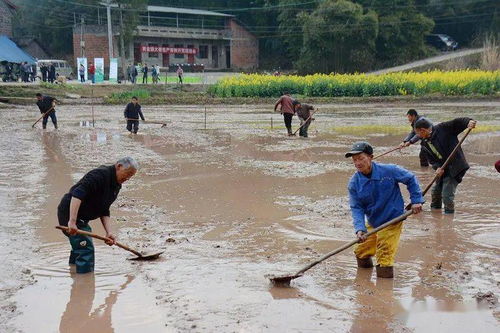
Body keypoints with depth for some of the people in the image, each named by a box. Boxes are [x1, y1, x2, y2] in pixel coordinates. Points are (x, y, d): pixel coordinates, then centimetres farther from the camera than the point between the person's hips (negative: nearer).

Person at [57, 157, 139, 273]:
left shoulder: (116, 186, 8)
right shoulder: (100, 175, -22)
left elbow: (104, 211, 8)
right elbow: (77, 194, -33)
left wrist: (109, 232, -6)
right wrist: (72, 221, -39)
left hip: (81, 218, 11)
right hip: (70, 213, -11)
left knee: (79, 247, 25)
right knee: (86, 250, -13)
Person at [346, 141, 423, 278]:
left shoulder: (389, 171, -16)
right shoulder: (354, 183, -9)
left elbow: (411, 179, 0)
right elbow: (356, 208, -10)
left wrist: (416, 200, -4)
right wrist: (359, 229, -24)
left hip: (392, 220, -4)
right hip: (372, 223, 4)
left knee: (384, 256, -7)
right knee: (360, 252, 16)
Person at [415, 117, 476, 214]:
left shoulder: (442, 129, -13)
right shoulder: (425, 144, 6)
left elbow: (457, 123, -18)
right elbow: (431, 160, 4)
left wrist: (468, 121, -37)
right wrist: (438, 168, -15)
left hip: (456, 167, -8)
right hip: (442, 170, 8)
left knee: (447, 195, -11)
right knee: (435, 191, 20)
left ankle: (449, 213, 8)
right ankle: (435, 209, 44)